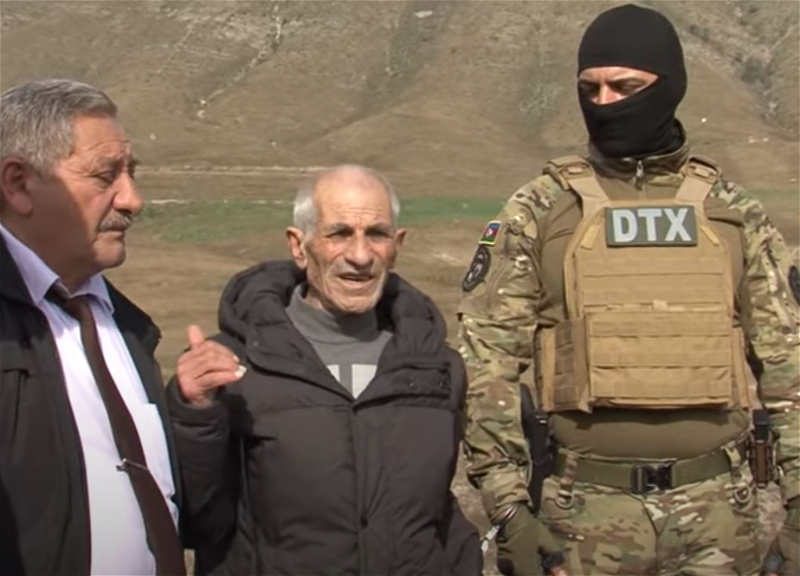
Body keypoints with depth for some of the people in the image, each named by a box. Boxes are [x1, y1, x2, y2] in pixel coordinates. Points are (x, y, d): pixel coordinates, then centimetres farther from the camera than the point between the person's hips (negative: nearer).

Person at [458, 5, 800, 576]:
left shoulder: (735, 215, 5)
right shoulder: (538, 213, -1)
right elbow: (489, 363, -4)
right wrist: (509, 509, -9)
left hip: (716, 512, 2)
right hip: (584, 511, -1)